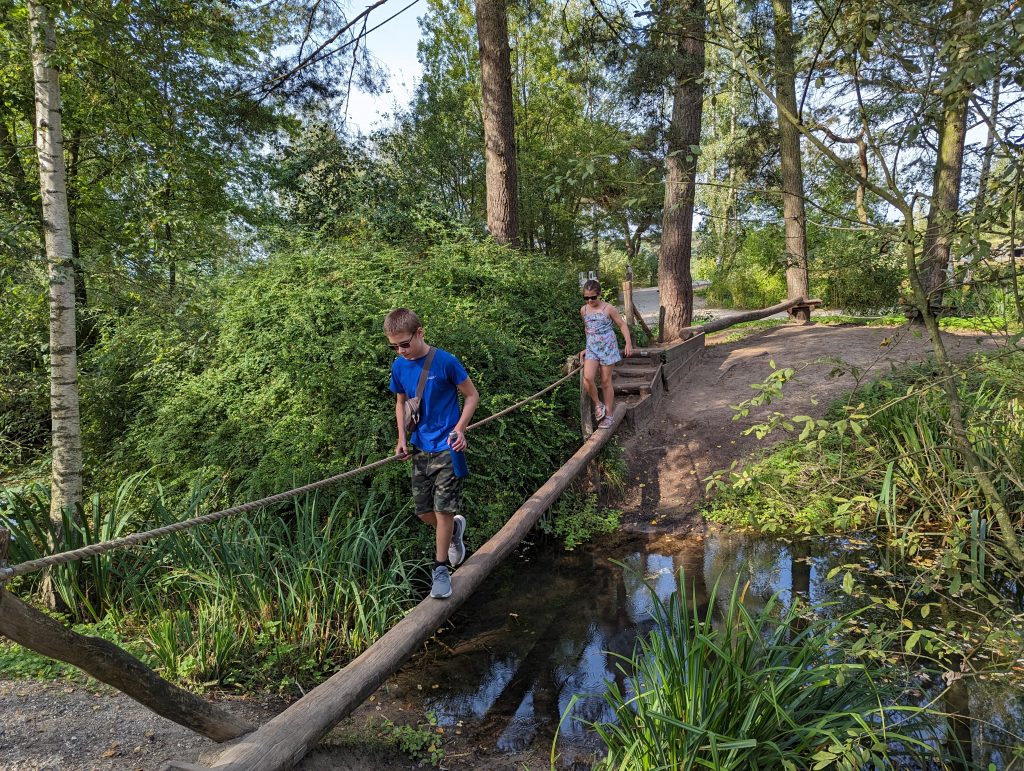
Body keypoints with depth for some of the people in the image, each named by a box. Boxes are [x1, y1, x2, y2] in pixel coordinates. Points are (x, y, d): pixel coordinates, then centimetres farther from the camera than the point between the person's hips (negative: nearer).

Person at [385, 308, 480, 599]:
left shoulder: (445, 362, -15)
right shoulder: (399, 366, 0)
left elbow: (472, 396, -6)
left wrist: (459, 429, -17)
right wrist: (402, 438, 4)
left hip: (447, 447, -5)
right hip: (420, 449, 5)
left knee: (443, 510, -3)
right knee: (423, 511, 10)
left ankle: (441, 569, 13)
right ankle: (454, 529, 40)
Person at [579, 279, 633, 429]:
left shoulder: (608, 308, -8)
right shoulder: (583, 310, 6)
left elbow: (622, 325, -2)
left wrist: (628, 343, -8)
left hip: (607, 347, -4)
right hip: (592, 348, 4)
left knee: (606, 382, 2)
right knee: (587, 378, -18)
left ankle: (608, 415, 14)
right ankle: (598, 404, 6)